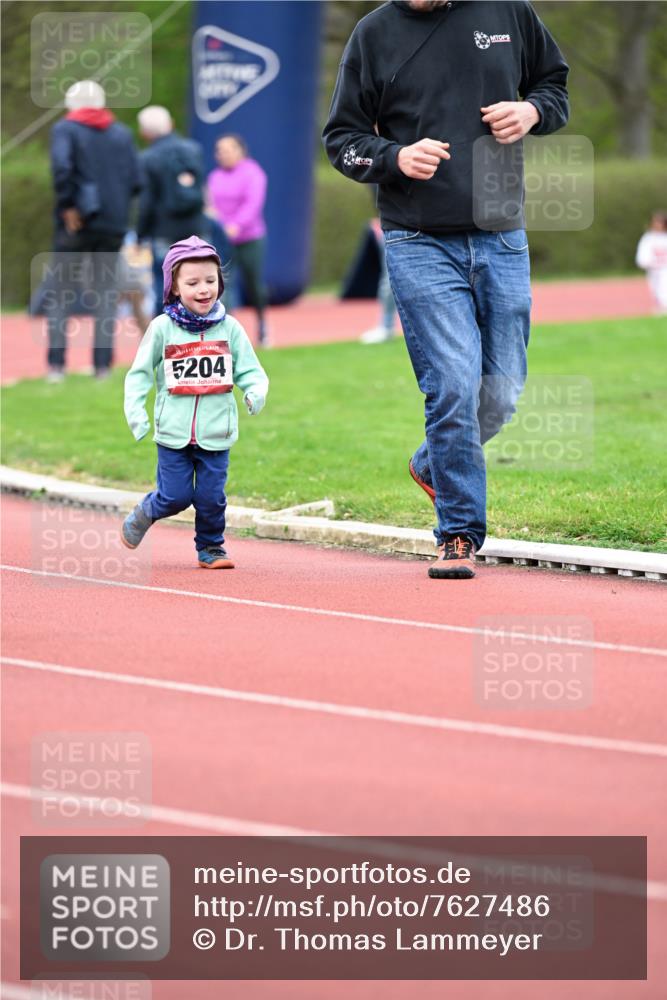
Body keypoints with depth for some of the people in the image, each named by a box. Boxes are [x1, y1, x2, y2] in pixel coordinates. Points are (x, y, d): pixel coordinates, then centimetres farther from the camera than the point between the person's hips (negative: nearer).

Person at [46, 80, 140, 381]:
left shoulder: (65, 129, -1)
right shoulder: (122, 133, 11)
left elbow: (61, 167, -19)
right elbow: (135, 178, 3)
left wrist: (67, 206, -12)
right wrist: (118, 205, 13)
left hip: (76, 222, -3)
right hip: (113, 223, 3)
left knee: (59, 293, 3)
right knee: (106, 293, 9)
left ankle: (56, 364, -7)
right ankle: (103, 365, 2)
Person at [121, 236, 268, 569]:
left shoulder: (230, 328, 2)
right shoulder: (162, 329, -3)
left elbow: (250, 371, 5)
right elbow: (139, 374, 1)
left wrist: (256, 393, -17)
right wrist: (135, 411, -10)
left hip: (216, 433, 1)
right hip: (173, 433, -1)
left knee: (211, 497, 3)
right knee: (175, 496, 1)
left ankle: (210, 548, 24)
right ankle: (141, 517, 31)